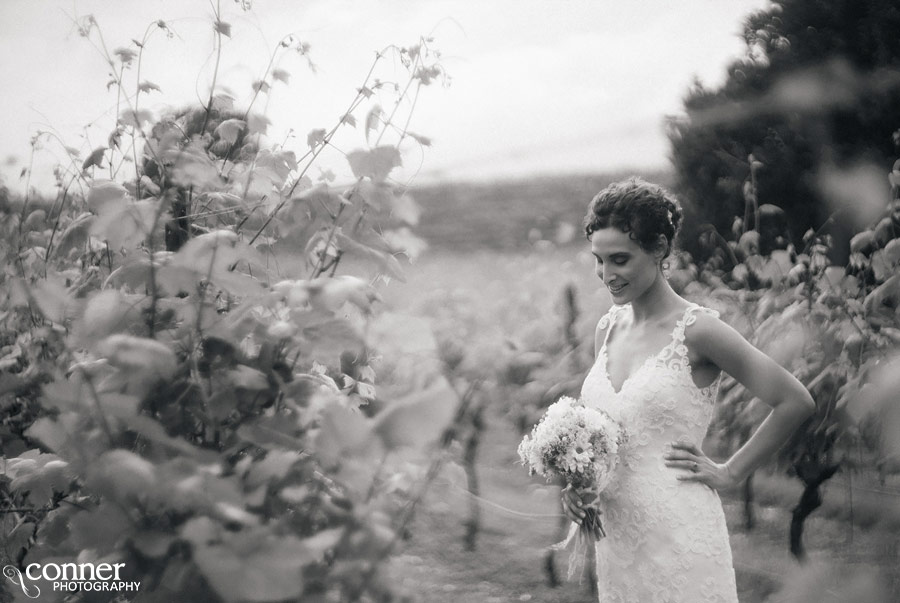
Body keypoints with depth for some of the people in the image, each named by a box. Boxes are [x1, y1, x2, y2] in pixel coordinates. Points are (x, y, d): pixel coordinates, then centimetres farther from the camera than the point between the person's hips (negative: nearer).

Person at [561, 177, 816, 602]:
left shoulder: (695, 331, -11)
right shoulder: (607, 330, 8)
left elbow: (795, 402, -11)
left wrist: (729, 473, -6)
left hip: (679, 535, -6)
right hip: (615, 534, 6)